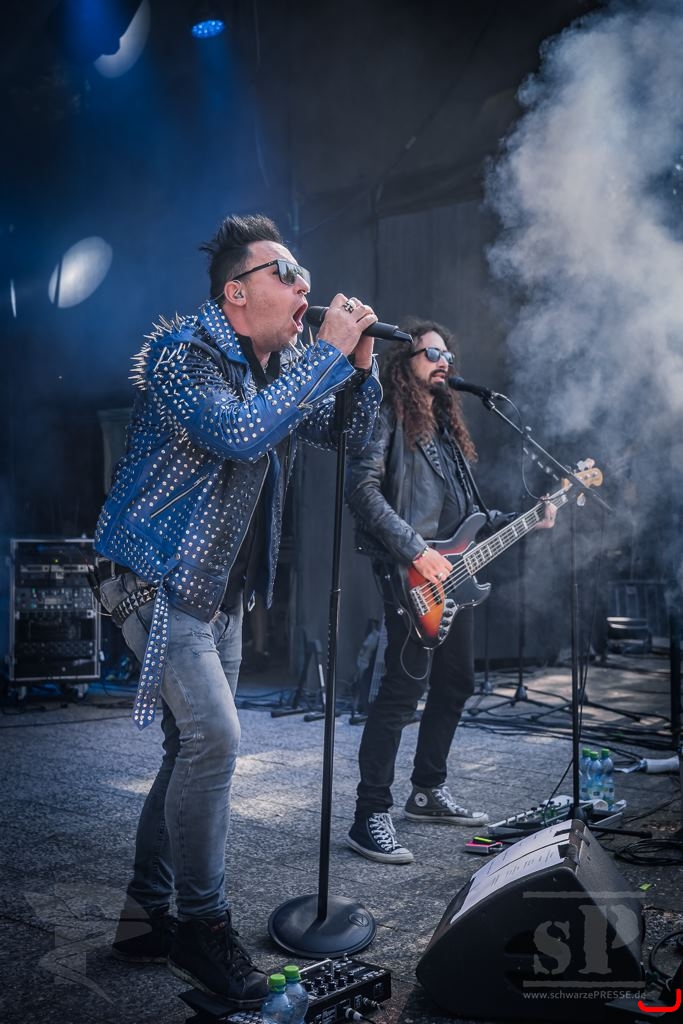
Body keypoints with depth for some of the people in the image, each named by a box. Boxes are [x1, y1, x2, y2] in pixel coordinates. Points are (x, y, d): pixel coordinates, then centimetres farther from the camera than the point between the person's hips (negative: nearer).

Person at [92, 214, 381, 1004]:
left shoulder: (285, 365, 8)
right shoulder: (181, 351, -16)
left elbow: (349, 435, 14)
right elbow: (236, 432, -33)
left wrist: (360, 363, -4)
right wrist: (328, 354, -25)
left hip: (222, 590, 8)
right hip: (157, 578, -8)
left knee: (194, 750, 10)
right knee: (213, 738, -16)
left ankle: (146, 917, 24)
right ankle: (202, 926, 1)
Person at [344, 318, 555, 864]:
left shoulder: (447, 426, 22)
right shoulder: (389, 418, -4)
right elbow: (362, 486, -18)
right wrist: (417, 551, -22)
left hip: (453, 575, 9)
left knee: (455, 684, 15)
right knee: (402, 691, -12)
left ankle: (429, 792, 30)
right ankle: (371, 817, -5)